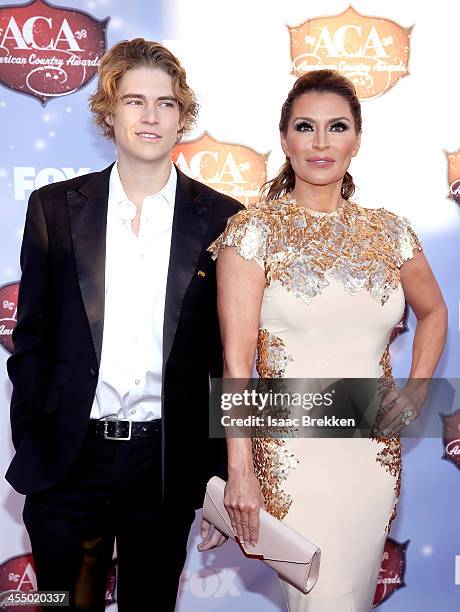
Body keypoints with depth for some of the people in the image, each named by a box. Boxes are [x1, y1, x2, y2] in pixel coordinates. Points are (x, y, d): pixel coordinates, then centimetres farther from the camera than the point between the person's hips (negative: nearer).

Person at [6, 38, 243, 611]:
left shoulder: (220, 219, -1)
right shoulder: (55, 208, 1)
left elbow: (229, 349, 2)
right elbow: (31, 335, 4)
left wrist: (217, 461, 1)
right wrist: (29, 443, 1)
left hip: (166, 463, 0)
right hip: (67, 458, 1)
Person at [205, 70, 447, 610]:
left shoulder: (389, 232, 3)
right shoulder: (253, 231, -9)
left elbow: (433, 313, 19)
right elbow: (236, 360, -12)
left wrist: (415, 393, 4)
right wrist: (240, 472, -15)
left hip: (375, 447, 4)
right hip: (292, 450, -4)